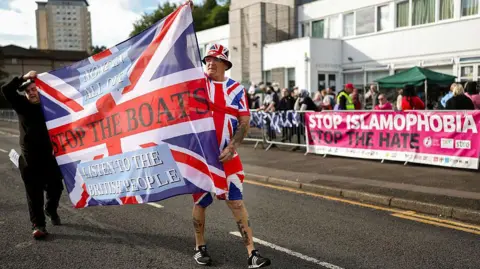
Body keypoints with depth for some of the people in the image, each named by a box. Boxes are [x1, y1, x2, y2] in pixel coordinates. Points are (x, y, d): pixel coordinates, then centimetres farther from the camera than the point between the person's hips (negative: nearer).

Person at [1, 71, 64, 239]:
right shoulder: (22, 105, 2)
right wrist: (24, 78, -12)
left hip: (48, 155, 1)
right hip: (30, 158, -1)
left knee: (56, 187, 11)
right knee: (34, 192, 0)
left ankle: (51, 210, 41)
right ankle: (38, 225, 9)